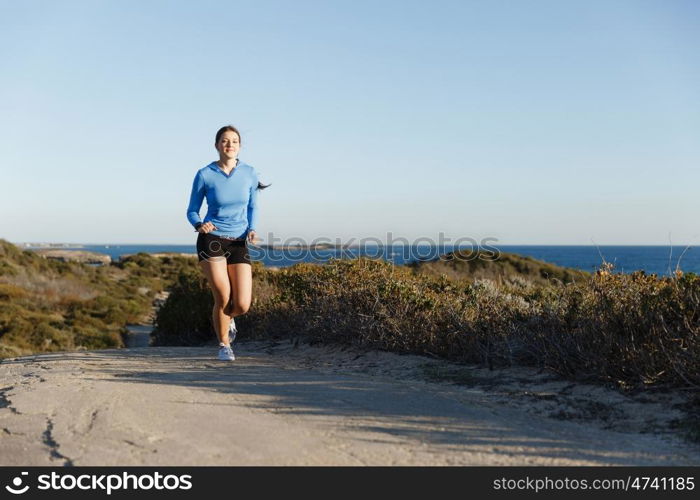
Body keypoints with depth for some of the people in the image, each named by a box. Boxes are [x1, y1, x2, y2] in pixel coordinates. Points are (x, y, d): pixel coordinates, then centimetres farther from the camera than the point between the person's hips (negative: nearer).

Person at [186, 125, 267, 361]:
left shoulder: (249, 173, 1)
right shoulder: (204, 175, -5)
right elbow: (192, 211, 3)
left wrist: (251, 230, -5)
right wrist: (199, 225, -20)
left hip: (239, 244, 2)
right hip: (211, 240, -2)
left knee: (242, 305, -8)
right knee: (223, 298, -11)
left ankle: (226, 317, 31)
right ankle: (224, 344, 16)